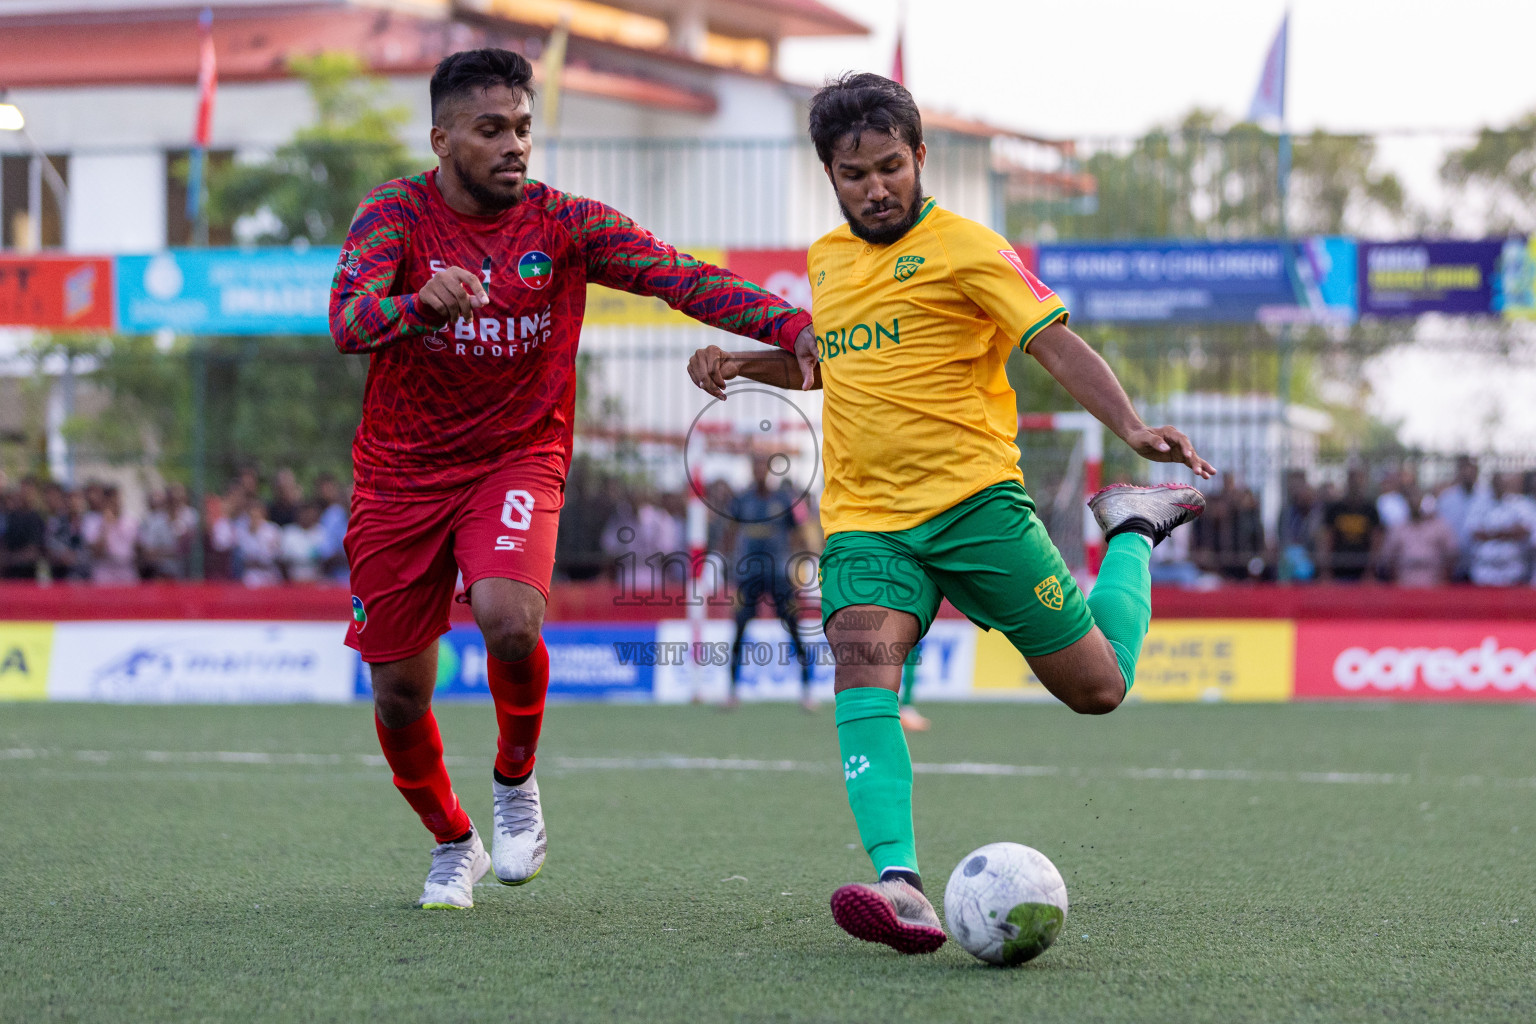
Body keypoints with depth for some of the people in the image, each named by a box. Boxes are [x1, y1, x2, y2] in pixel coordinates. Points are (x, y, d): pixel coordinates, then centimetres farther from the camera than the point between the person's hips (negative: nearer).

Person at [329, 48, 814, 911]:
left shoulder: (566, 225, -6)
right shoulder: (396, 214, -9)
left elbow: (685, 279, -15)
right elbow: (348, 321, -25)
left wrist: (799, 328, -30)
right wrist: (424, 303, -47)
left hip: (517, 460, -1)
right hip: (401, 474, 1)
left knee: (509, 616, -30)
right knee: (399, 693, 4)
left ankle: (516, 784, -1)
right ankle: (453, 843, 32)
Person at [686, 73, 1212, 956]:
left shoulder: (963, 247, -5)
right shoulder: (827, 259, 16)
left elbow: (1058, 344, -13)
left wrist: (1131, 426, -29)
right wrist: (741, 362, 18)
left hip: (974, 500, -4)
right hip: (864, 520, 4)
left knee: (1097, 687, 1)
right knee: (863, 661, -26)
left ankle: (1133, 533, 32)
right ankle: (899, 886, -39)